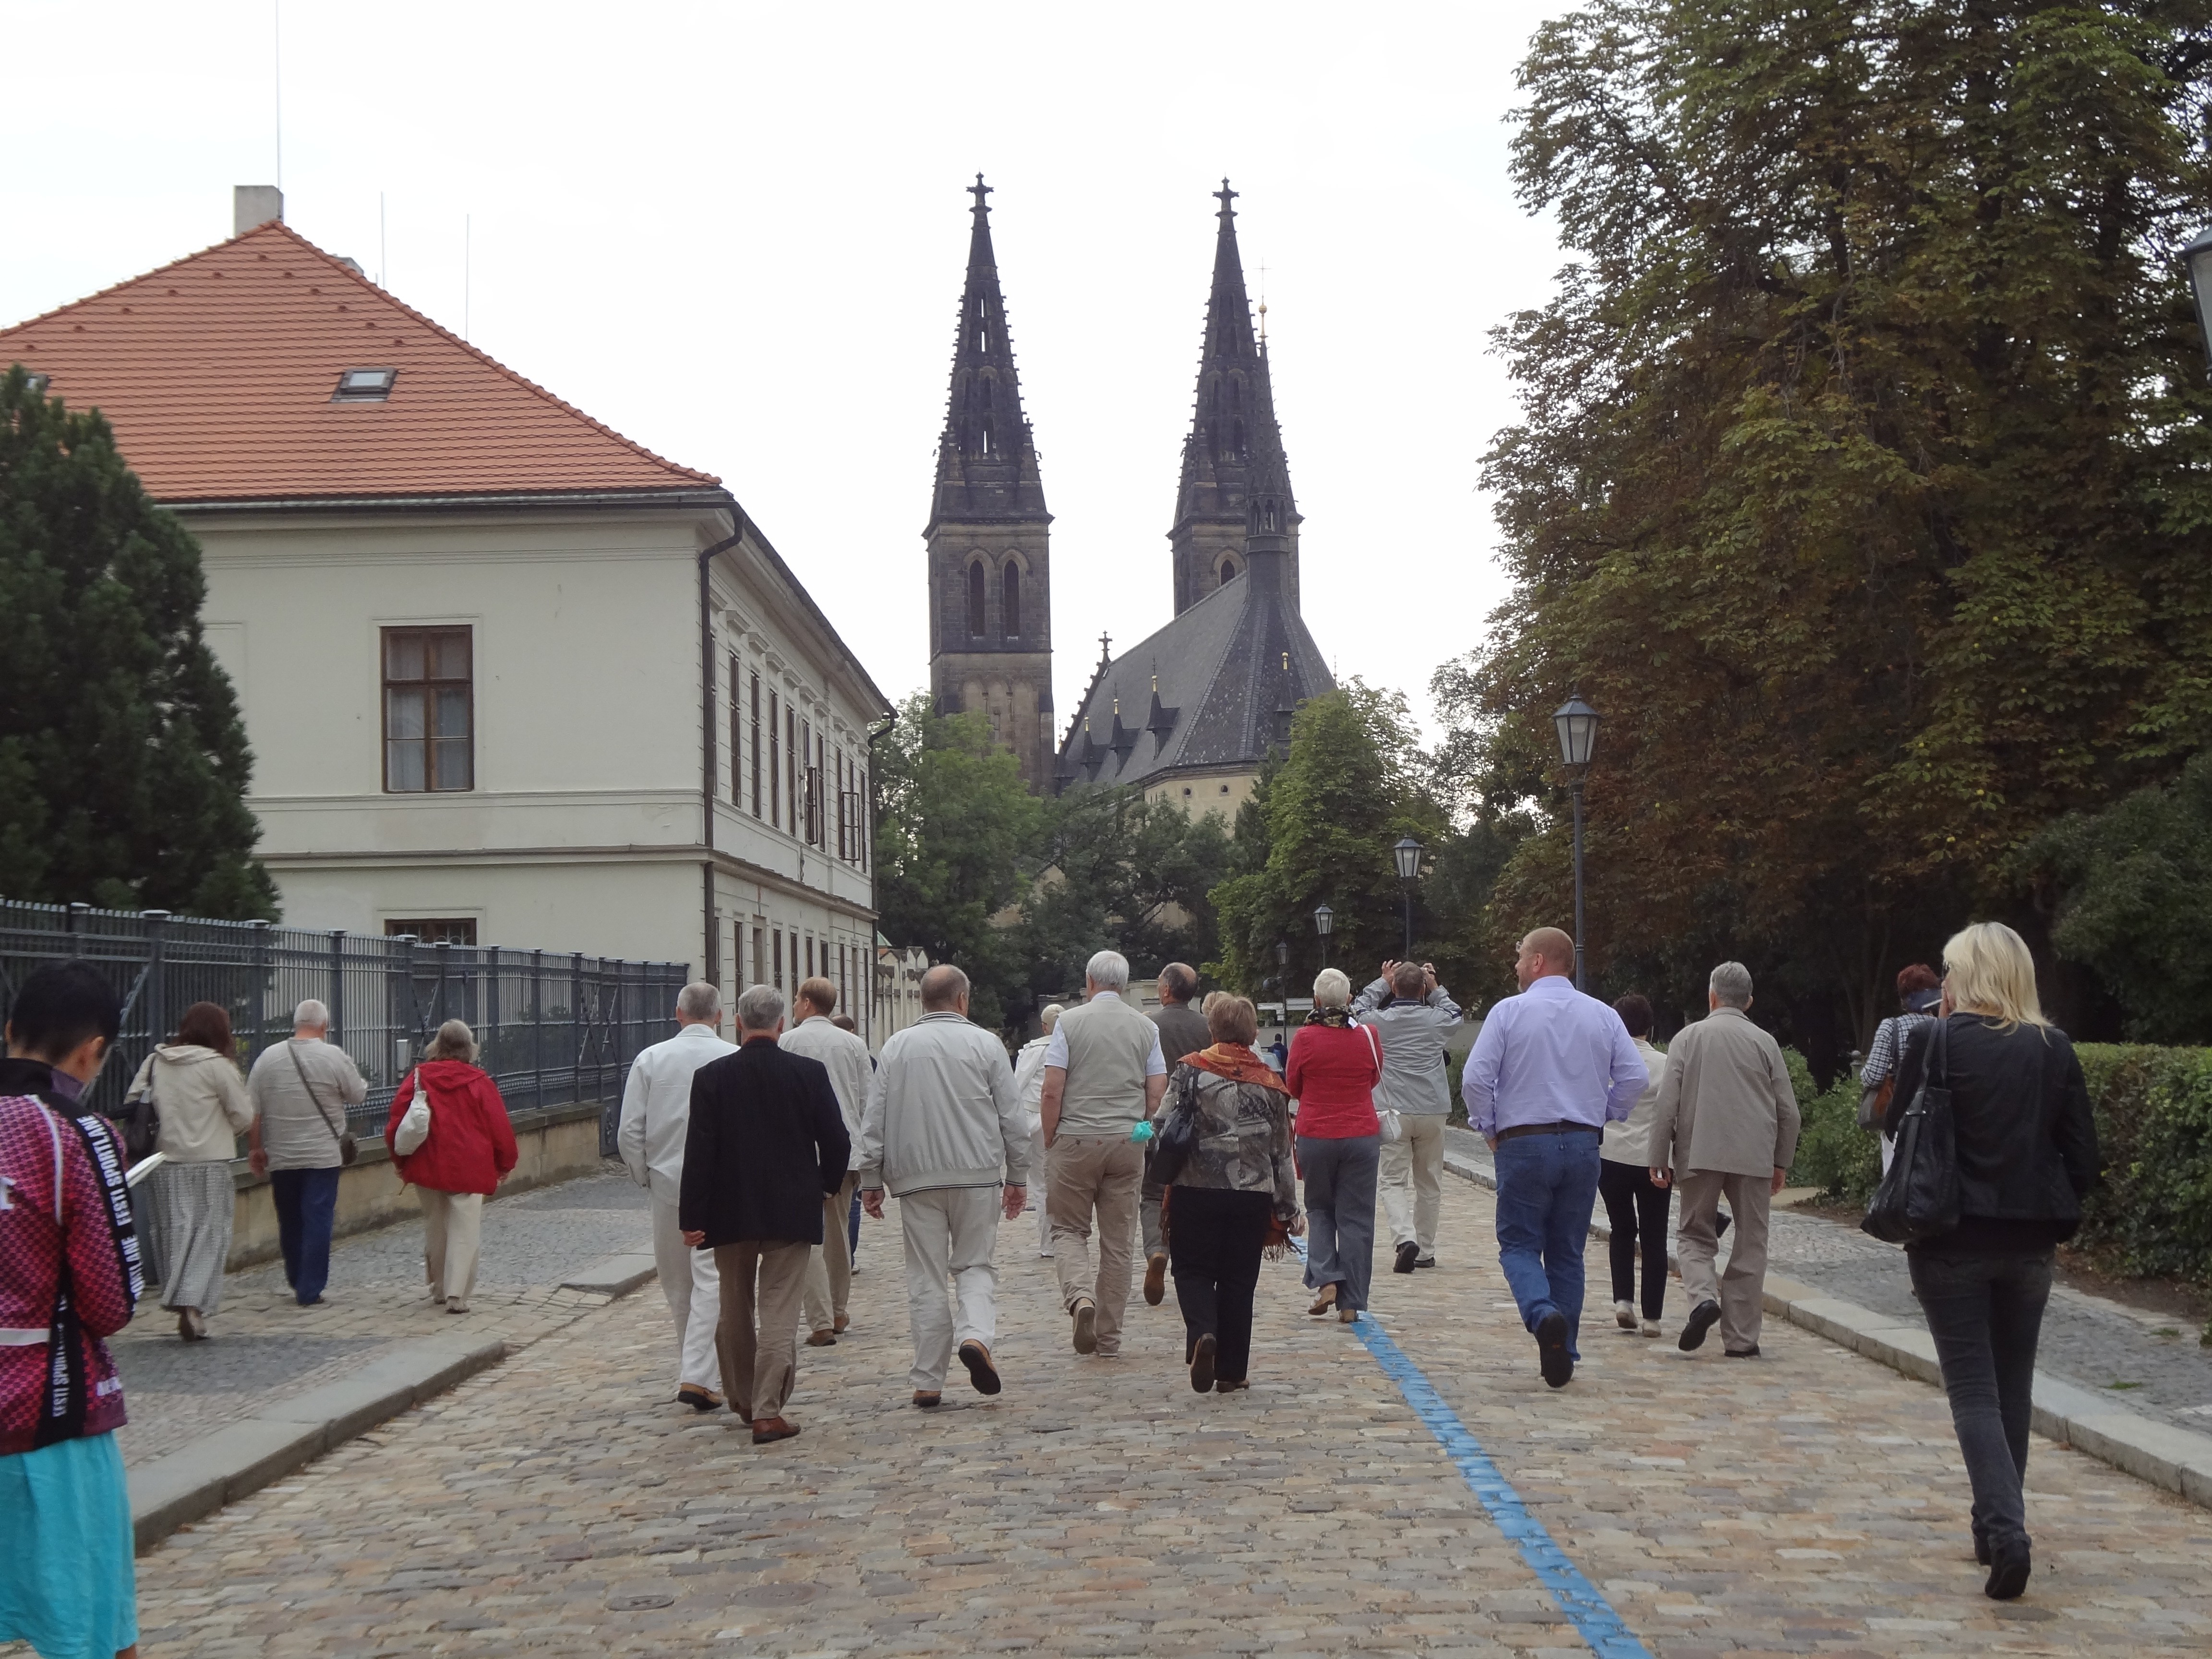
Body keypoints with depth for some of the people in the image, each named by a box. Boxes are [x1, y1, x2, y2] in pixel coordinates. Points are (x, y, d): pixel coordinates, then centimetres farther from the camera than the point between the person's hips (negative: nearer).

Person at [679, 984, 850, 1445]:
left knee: (736, 1310, 17)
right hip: (792, 1212, -1)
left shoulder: (711, 1077, -6)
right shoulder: (810, 1073, -6)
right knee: (780, 1312, 0)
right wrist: (826, 1185, 17)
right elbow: (837, 1142, -2)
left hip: (730, 1213, 1)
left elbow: (698, 1152, -9)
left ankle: (743, 1399, 30)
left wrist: (692, 1217, -5)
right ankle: (768, 1411, -6)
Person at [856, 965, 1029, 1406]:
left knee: (925, 1278, 5)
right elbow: (1012, 1117, 3)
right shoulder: (985, 1044, 2)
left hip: (916, 1176, 1)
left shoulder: (897, 1047, 5)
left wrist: (871, 1180, 10)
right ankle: (976, 1336, -17)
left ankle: (928, 1381, 6)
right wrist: (1018, 1177, 10)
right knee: (975, 1265, 10)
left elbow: (874, 1121, 4)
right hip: (977, 1174, -1)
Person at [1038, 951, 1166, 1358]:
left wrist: (1050, 1142, 4)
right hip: (1128, 1142, 3)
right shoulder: (1146, 1028, 6)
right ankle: (1109, 1337, 12)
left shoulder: (1070, 1022, -3)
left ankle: (1080, 1296, -19)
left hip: (1076, 1140, -2)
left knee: (1069, 1229, 9)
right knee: (1118, 1240, 8)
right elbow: (1157, 1094, 4)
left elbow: (1052, 1092, -7)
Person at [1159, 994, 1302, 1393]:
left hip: (1196, 1191, -2)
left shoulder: (1191, 1070, -3)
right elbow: (1282, 1152, 9)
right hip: (1253, 1195, 2)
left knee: (1194, 1270, 9)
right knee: (1238, 1281, 10)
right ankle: (1232, 1371, 12)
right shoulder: (1269, 1083, 5)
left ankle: (1202, 1334, -19)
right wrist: (1289, 1209, 16)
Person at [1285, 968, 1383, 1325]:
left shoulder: (1305, 1038, -8)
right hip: (1362, 1135, 1)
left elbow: (1293, 1086, 5)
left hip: (1315, 1135, -1)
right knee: (1356, 1218, 6)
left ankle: (1326, 1280, -3)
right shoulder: (1367, 1036, -4)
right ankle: (1350, 1303, 6)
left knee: (1319, 1210, 17)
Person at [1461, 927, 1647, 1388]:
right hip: (1583, 1146, 4)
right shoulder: (1603, 1016, 5)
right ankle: (1563, 1358, 12)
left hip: (1524, 1144, -3)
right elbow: (1635, 1076, 0)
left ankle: (1543, 1315, -24)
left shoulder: (1509, 1012, -5)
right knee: (1568, 1253, 12)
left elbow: (1475, 1078, -11)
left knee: (1519, 1245, 5)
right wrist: (1600, 1117, 12)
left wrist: (1488, 1128, 3)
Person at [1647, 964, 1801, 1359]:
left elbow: (1666, 1105, -2)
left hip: (1699, 1155, -1)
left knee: (1695, 1234, 13)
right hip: (1754, 1158, 1)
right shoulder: (1765, 1042, 5)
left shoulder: (1689, 1038, 2)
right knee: (1749, 1246, 7)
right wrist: (1782, 1163, 16)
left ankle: (1703, 1297, -15)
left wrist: (1659, 1160, 3)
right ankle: (1741, 1338, 6)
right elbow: (1788, 1111, 6)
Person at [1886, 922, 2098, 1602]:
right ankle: (1996, 1528, 27)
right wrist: (2056, 1216, 14)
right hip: (2029, 1241, 4)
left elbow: (1896, 1127, -1)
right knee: (2013, 1387, 17)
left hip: (1951, 1239, -3)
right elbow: (2083, 1153, 1)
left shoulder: (1937, 1041, -11)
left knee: (1973, 1390, 0)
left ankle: (2006, 1528, -18)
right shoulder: (2054, 1049, 0)